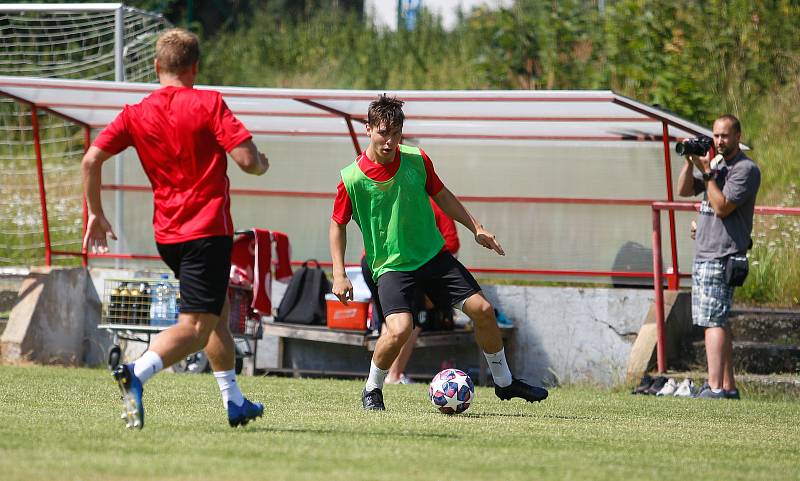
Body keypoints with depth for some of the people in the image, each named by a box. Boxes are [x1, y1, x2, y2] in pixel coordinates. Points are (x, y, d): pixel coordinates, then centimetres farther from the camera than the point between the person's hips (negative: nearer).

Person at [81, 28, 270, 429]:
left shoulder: (136, 114, 4)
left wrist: (96, 214, 7)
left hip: (166, 235, 6)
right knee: (195, 327, -11)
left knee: (217, 310, 25)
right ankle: (136, 373, -36)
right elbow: (246, 158, -15)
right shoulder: (208, 104, -8)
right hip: (208, 230, -6)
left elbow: (92, 159, -4)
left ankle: (234, 402, 30)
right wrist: (261, 165, 8)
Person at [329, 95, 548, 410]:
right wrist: (339, 274, -7)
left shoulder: (417, 160, -5)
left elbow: (441, 195, 13)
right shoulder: (351, 180, -14)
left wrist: (476, 228, 12)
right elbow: (338, 224, -1)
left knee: (482, 310, 1)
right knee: (400, 329, -27)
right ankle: (372, 390, 0)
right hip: (391, 266, -4)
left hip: (433, 256, 4)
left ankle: (504, 382, 22)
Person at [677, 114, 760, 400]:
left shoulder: (745, 169, -9)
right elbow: (684, 190, 13)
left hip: (722, 257, -9)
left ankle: (715, 387, -19)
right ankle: (728, 387, 13)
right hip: (703, 255, 9)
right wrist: (691, 163, -1)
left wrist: (708, 173, -15)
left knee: (714, 321, -14)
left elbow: (723, 207, -17)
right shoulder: (715, 163, 19)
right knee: (719, 321, 10)